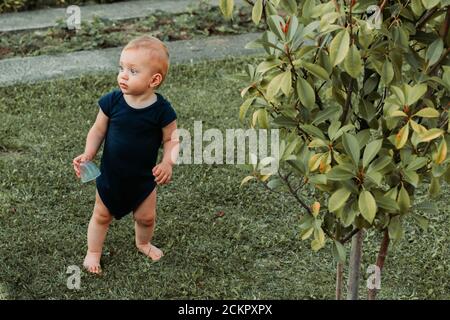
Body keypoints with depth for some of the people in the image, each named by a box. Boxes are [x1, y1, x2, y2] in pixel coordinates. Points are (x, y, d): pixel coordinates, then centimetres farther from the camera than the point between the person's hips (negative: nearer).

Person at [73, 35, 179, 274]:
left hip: (144, 178, 0)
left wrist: (168, 162, -26)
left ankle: (143, 243, 50)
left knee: (146, 217, 18)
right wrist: (88, 154, -18)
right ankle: (93, 252, 39)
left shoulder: (161, 110, -19)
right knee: (102, 216, 17)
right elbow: (98, 130, -4)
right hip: (110, 175, 0)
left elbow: (171, 139, -9)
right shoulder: (112, 101, -16)